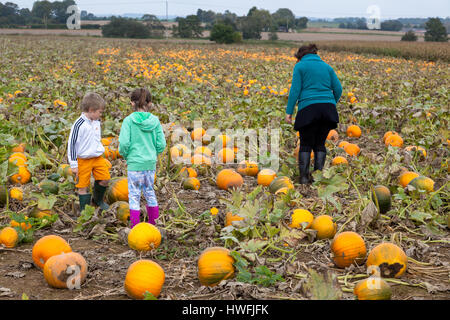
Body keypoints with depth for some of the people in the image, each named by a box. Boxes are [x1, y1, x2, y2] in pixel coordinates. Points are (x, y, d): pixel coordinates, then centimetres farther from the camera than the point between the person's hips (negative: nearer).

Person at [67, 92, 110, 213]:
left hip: (97, 157, 6)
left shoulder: (96, 122, 6)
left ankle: (98, 200, 25)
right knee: (83, 186, 1)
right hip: (83, 160, -6)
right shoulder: (79, 124, -17)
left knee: (105, 179, -2)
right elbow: (71, 143, -14)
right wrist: (73, 165, -13)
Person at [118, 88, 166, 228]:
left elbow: (124, 143, -14)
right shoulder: (155, 121, 0)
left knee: (134, 194, 4)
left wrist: (125, 155, 5)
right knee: (149, 191, 18)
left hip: (135, 163, -4)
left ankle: (135, 225, 7)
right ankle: (153, 222, 26)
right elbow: (161, 144, 0)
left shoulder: (129, 120, -10)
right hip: (151, 163, 4)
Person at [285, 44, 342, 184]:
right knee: (320, 144, 12)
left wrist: (289, 111, -2)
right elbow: (338, 89, 12)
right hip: (328, 109, 3)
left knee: (306, 144, 6)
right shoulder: (326, 66, 19)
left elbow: (295, 90, -3)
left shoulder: (300, 66, 7)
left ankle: (304, 177, -2)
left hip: (308, 108, -3)